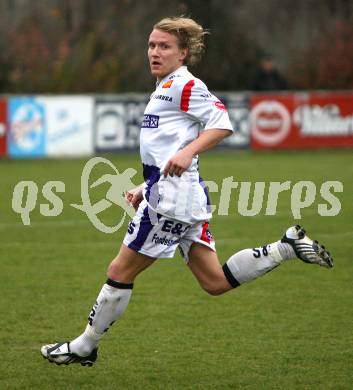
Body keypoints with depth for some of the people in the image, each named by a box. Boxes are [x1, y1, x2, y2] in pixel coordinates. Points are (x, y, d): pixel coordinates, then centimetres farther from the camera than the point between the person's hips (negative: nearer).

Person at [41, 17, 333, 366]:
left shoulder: (184, 85, -9)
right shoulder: (166, 89, 21)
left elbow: (222, 124, -18)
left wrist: (187, 152, -28)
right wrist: (146, 189, 21)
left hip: (172, 195, -10)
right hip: (175, 194, 10)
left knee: (120, 271, 1)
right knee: (215, 282, 7)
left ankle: (84, 347, 12)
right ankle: (288, 247, 5)